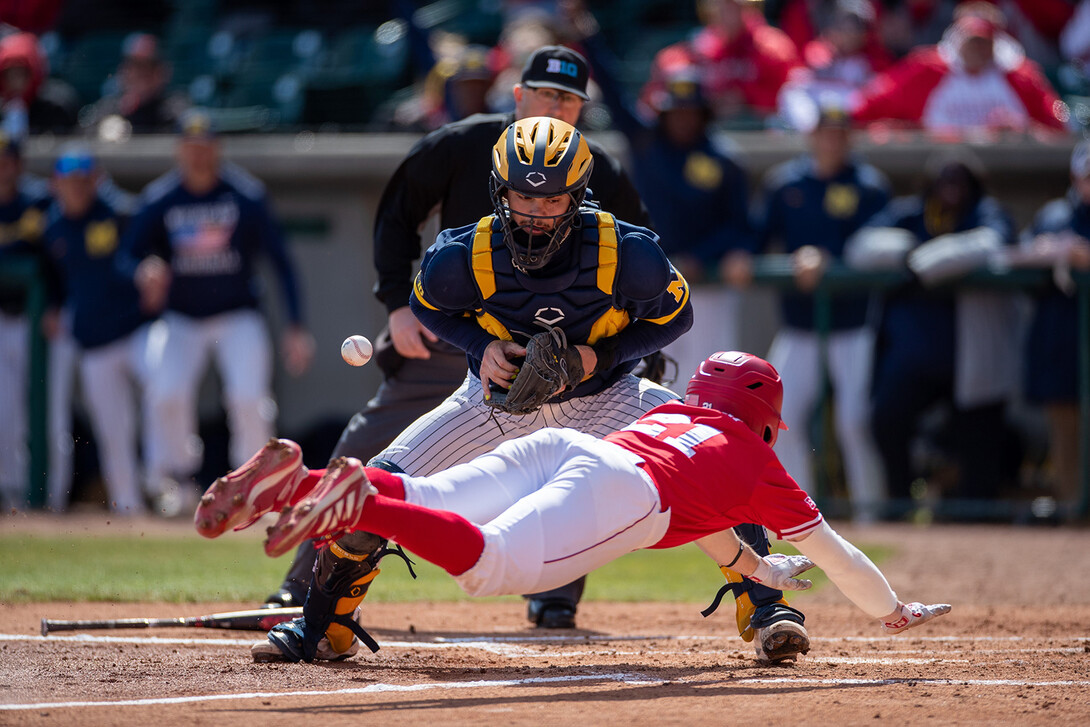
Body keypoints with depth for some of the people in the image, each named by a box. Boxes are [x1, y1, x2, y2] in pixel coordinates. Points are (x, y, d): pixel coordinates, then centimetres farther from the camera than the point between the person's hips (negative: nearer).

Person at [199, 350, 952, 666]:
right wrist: (894, 611, 54)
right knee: (489, 560, -28)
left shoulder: (671, 414, 43)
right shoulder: (758, 461, 29)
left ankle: (302, 480, -30)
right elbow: (830, 550, 39)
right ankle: (357, 499, -49)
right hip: (617, 490, -6)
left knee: (417, 503, -5)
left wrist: (756, 568, 74)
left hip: (554, 445, 7)